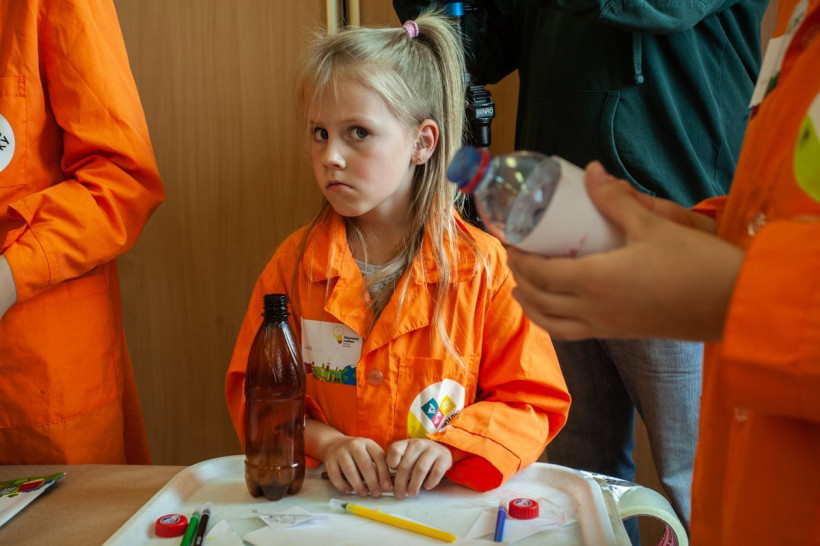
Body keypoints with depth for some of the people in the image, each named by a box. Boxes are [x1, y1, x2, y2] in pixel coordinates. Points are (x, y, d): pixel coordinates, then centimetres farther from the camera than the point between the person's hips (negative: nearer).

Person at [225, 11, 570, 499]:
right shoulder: (295, 263, 2)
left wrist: (449, 445, -16)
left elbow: (533, 399, -1)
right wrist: (325, 441, -11)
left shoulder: (482, 265, -5)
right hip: (326, 496, 1)